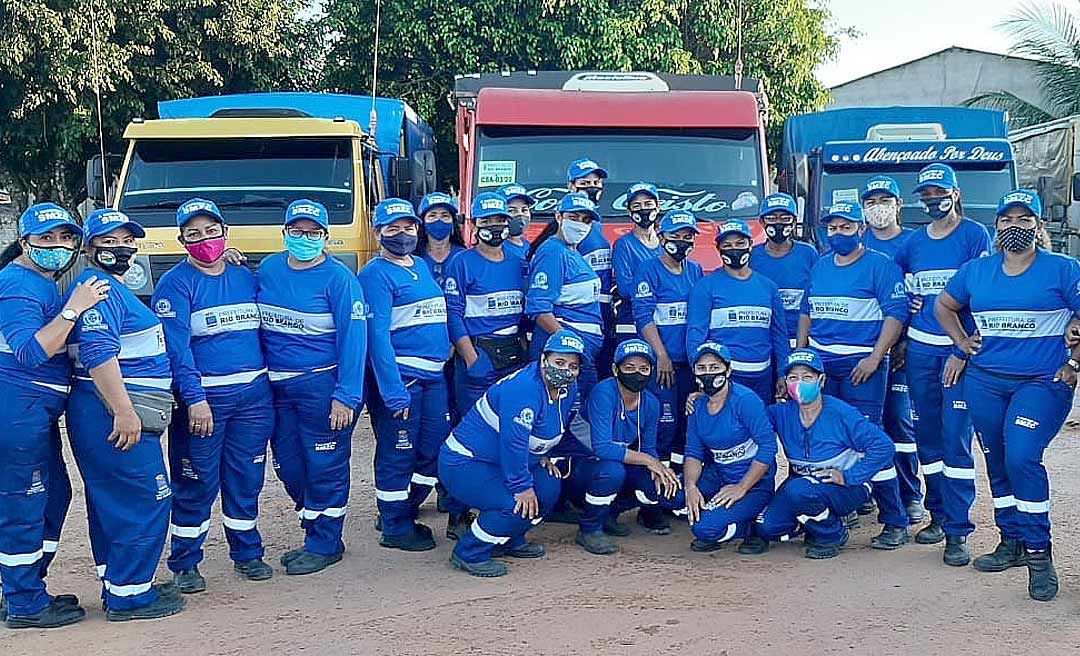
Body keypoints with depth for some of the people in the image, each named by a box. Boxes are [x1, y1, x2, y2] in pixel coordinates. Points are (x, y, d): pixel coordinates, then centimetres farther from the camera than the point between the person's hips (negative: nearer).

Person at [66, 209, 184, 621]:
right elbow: (98, 353, -23)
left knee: (111, 502, 16)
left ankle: (117, 585, 26)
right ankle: (128, 596, 0)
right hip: (114, 414, -11)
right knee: (145, 501, -7)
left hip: (115, 415, 11)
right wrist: (124, 413, -26)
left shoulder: (115, 288, 21)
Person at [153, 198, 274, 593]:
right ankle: (184, 563, 13)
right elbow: (176, 347, -13)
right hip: (203, 398, -5)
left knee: (247, 479, 11)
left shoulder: (246, 278, 12)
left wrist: (269, 385, 13)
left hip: (252, 395, 5)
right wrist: (195, 399, -21)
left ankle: (247, 553, 25)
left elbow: (264, 332, 17)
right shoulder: (175, 284, -5)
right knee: (196, 483, 1)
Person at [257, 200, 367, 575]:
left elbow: (354, 339, -14)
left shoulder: (338, 278, -10)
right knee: (287, 466, 13)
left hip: (322, 385, -6)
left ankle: (324, 544, 16)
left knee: (325, 468, 2)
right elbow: (252, 321, 18)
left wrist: (346, 396, -19)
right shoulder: (268, 269, 8)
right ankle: (317, 534, 30)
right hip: (277, 387, 7)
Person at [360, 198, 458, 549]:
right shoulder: (375, 274, -10)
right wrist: (394, 393, -22)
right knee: (397, 454, 1)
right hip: (399, 377, -8)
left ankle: (403, 510, 30)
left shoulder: (422, 266, 16)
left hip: (434, 376, 9)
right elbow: (377, 335, -17)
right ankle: (395, 528, 15)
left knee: (434, 451, 14)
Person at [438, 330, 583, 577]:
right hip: (463, 464, -10)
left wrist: (540, 456, 9)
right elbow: (513, 442, -30)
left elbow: (555, 426, 22)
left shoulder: (568, 389, 3)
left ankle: (509, 541, 17)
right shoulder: (523, 389, -28)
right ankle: (468, 554, -6)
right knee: (519, 505, -25)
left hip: (500, 462, 10)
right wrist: (522, 486, -25)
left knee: (549, 486, -3)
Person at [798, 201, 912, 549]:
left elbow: (895, 314, -10)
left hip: (861, 363, -6)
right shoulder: (820, 266, 15)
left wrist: (874, 358, -18)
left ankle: (896, 522, -2)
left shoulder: (880, 265, -4)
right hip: (819, 361, 7)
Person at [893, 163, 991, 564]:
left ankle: (958, 530, -5)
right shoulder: (913, 242, 12)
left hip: (959, 350, -5)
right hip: (919, 350, 5)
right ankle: (939, 513, 22)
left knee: (955, 438, -8)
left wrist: (963, 351, -13)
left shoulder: (975, 236, -2)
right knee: (927, 434, 9)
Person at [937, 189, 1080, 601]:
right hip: (984, 381, 5)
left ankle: (1039, 553, -7)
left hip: (1042, 382, -5)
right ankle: (1012, 543, 23)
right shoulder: (976, 271, 9)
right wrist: (962, 342, 12)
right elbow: (943, 306, 23)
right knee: (997, 464, 9)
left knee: (1021, 459, -18)